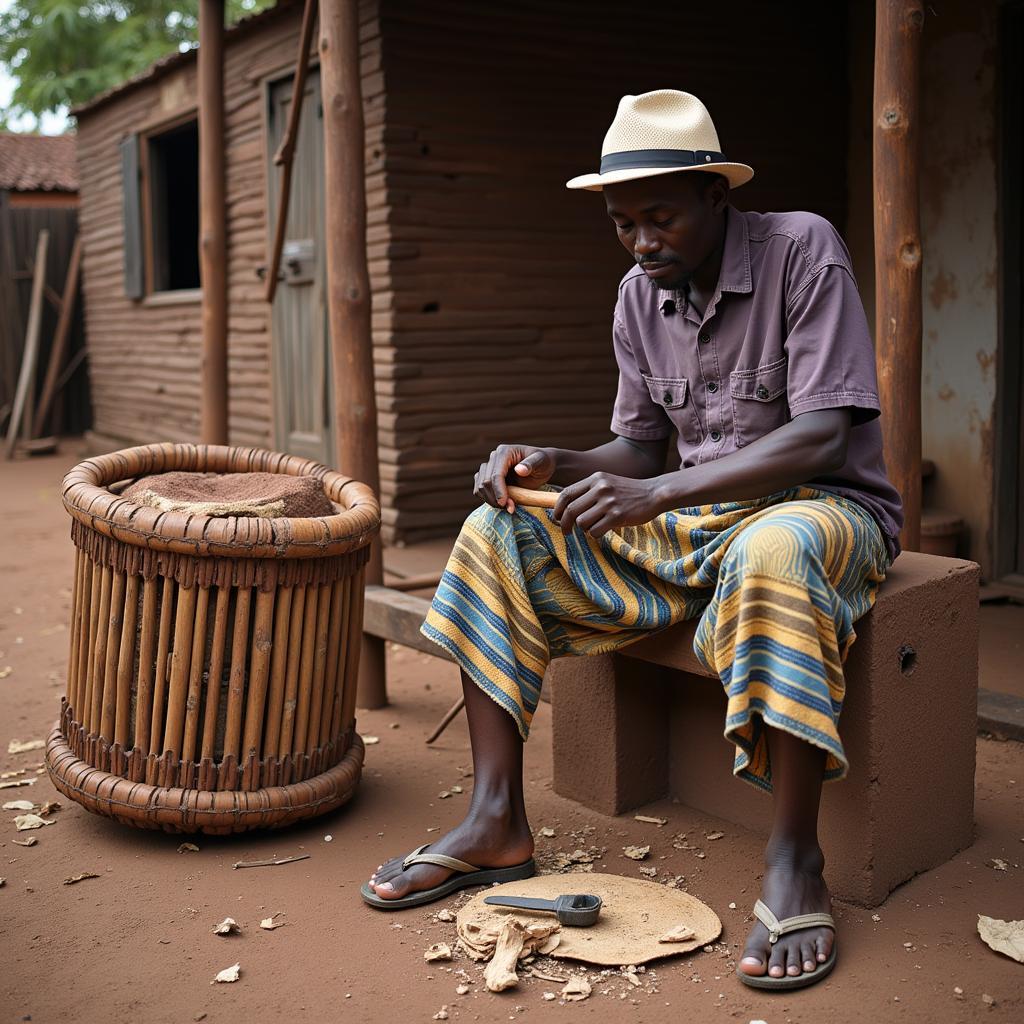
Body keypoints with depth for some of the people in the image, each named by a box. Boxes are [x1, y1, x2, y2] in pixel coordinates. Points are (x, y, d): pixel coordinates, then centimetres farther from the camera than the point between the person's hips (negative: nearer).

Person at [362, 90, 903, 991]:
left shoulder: (803, 251, -13)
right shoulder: (640, 295, 6)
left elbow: (822, 437, -23)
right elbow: (643, 449, 9)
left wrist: (658, 494, -33)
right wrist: (554, 466, -12)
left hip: (823, 506, -6)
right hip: (695, 521, 6)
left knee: (774, 553, -42)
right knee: (501, 532, -10)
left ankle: (795, 862, -28)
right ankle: (498, 824, -11)